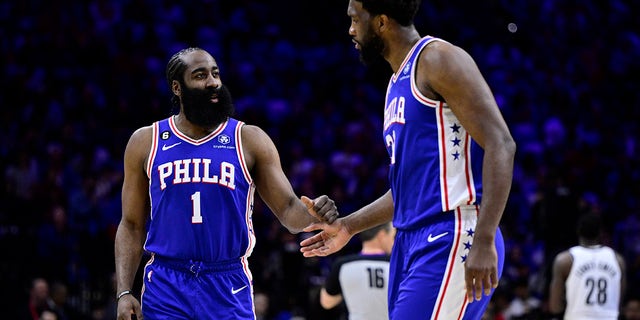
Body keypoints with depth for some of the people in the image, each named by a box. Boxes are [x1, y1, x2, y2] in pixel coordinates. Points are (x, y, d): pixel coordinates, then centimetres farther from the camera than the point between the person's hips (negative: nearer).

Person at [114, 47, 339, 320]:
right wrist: (124, 292, -3)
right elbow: (132, 225, 8)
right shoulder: (145, 142, 5)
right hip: (166, 286, 0)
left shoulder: (249, 139, 3)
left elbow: (289, 210, 0)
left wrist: (313, 213, -24)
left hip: (229, 288, 0)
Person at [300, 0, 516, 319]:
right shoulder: (397, 83, 21)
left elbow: (500, 145, -16)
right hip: (412, 244, 10)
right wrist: (349, 226, 27)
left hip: (450, 240, -10)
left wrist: (484, 242, -23)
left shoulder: (438, 60, -8)